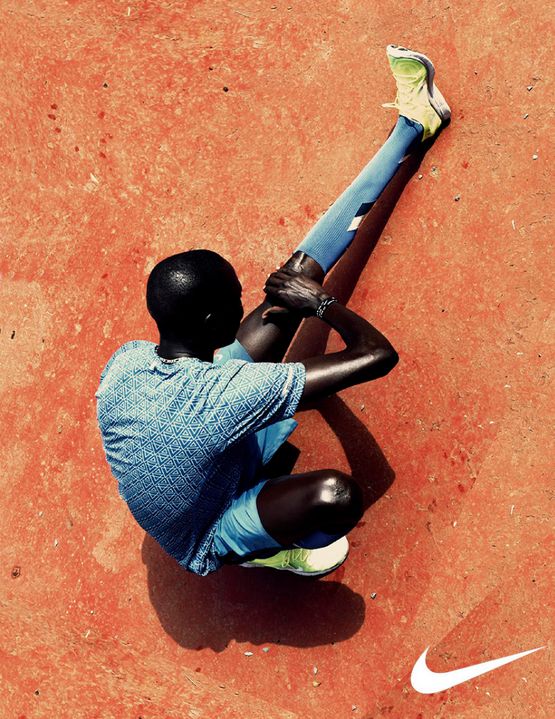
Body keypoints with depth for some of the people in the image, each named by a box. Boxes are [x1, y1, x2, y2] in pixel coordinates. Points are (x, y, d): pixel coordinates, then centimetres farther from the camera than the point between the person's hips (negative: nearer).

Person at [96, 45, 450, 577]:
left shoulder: (124, 362, -24)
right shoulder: (231, 393, -44)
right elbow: (377, 355, -39)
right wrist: (320, 303, -21)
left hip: (208, 463, 6)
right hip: (208, 541, -5)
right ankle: (263, 551, -3)